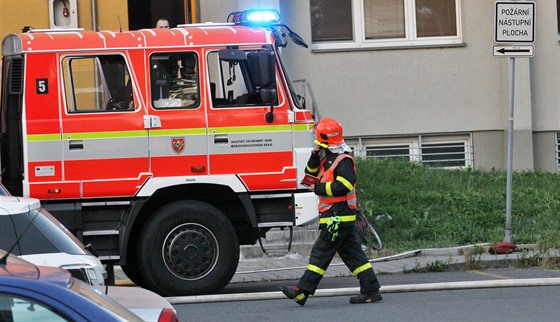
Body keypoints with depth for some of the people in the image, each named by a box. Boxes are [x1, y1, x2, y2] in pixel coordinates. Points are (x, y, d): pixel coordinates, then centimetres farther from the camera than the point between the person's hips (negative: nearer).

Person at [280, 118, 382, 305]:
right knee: (352, 253, 9)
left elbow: (342, 186, -23)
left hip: (338, 217, -10)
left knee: (321, 252, -8)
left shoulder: (344, 160, -13)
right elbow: (311, 173, 23)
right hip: (339, 217, 10)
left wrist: (318, 188, -13)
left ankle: (303, 291, -7)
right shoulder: (328, 158, 17)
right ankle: (371, 290, 8)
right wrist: (315, 156, 5)